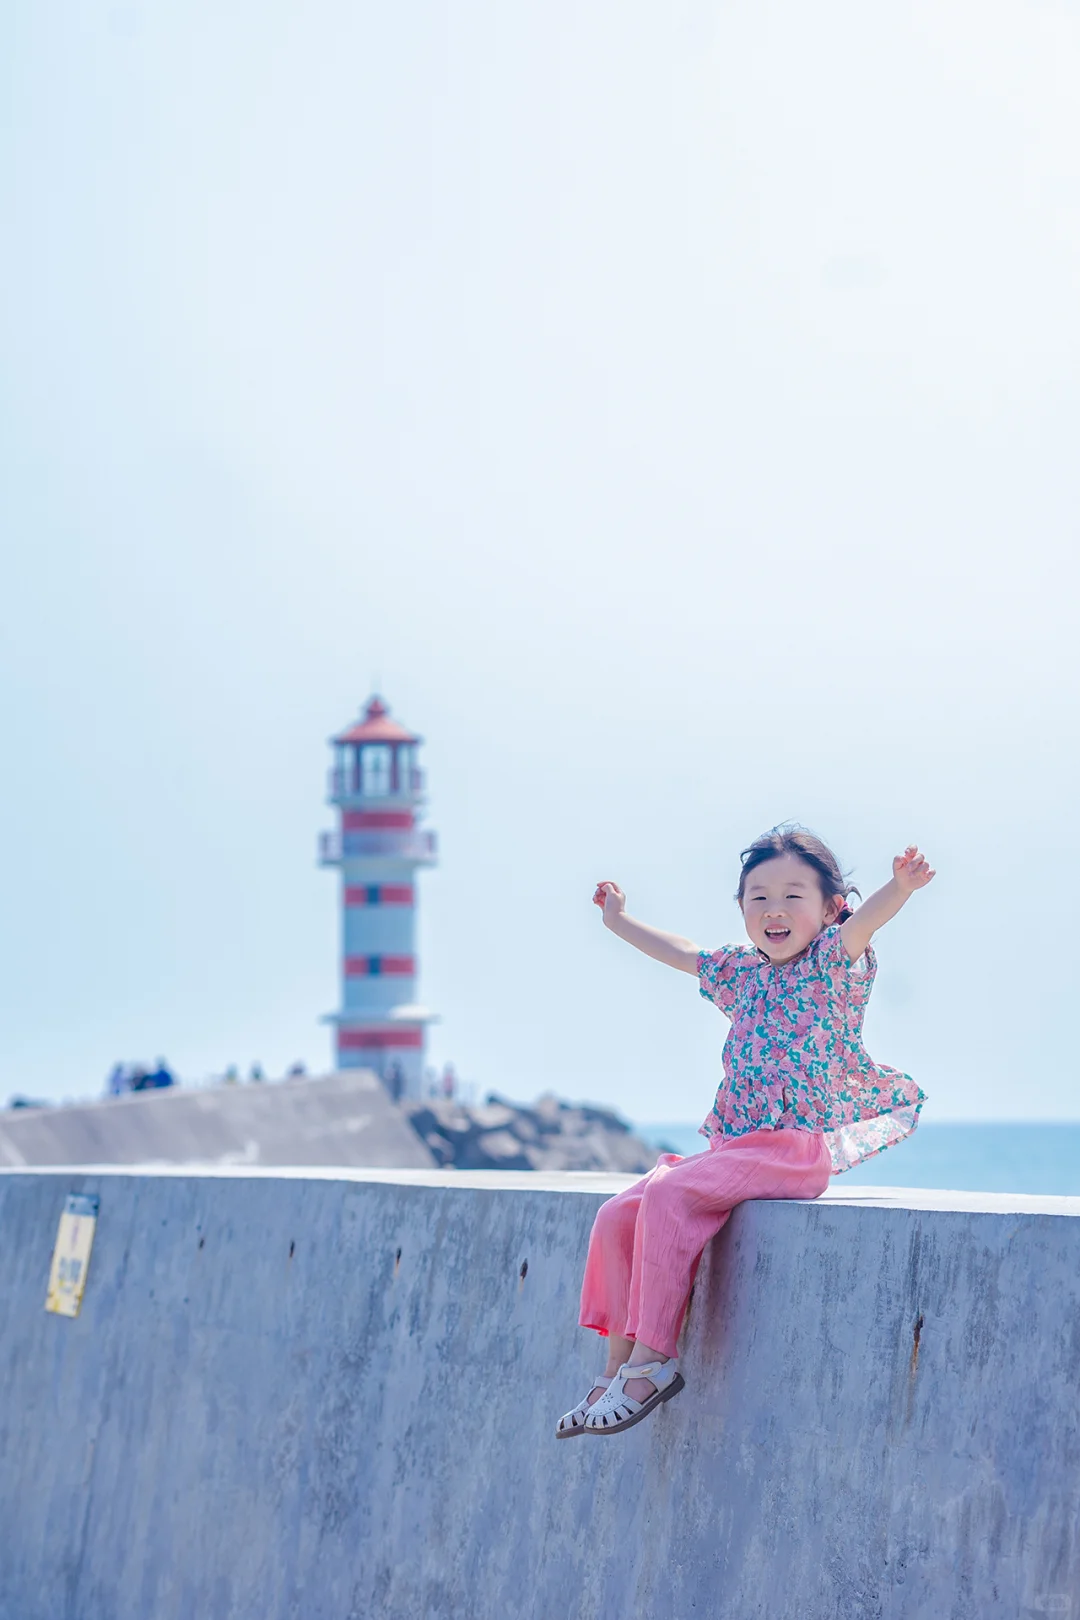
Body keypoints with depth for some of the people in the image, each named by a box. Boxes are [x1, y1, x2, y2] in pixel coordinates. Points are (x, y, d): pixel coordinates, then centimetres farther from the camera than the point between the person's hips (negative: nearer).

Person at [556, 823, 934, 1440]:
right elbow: (683, 953, 38)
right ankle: (619, 1363, 1)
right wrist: (621, 921, 50)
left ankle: (652, 1359, -23)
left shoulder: (832, 963, -2)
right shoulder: (742, 972, 18)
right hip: (733, 1147, 8)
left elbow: (860, 923, -25)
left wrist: (899, 887, -46)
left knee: (669, 1196, -27)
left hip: (799, 1147, -8)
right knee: (619, 1215, -4)